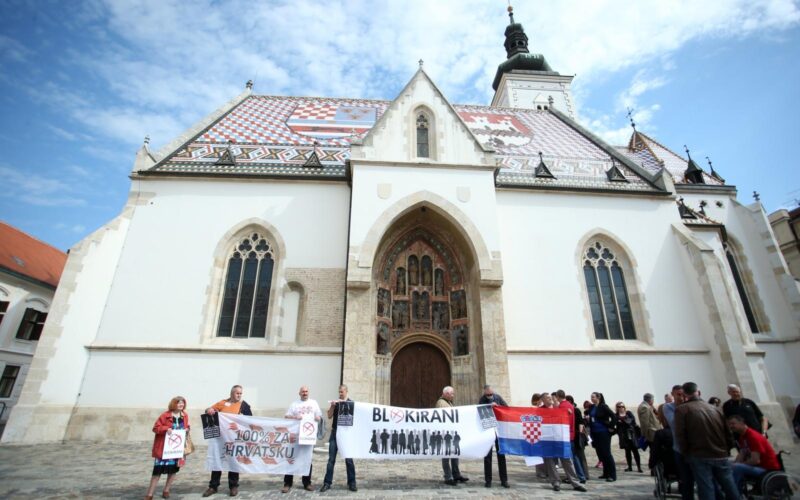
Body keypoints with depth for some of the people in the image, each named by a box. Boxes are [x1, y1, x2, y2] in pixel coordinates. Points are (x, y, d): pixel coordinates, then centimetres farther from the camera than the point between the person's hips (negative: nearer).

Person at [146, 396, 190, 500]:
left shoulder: (185, 416, 2)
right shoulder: (165, 415, -12)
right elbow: (155, 428, -10)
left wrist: (187, 430, -9)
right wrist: (166, 429, -27)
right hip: (164, 447, -4)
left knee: (173, 469, 10)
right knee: (158, 470, -1)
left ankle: (166, 491, 27)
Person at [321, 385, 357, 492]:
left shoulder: (351, 402, 1)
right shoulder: (335, 402, 6)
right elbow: (329, 416, 2)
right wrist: (332, 406, -14)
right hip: (335, 433, 2)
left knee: (349, 459, 3)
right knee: (331, 459, 4)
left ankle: (351, 483, 11)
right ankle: (327, 483, 11)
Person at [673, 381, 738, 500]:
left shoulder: (681, 409, -3)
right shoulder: (715, 408, 13)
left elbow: (680, 435, -10)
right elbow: (727, 433, 12)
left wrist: (686, 454, 2)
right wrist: (726, 451, 21)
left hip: (700, 457, -5)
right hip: (721, 456, 5)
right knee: (731, 490, 14)